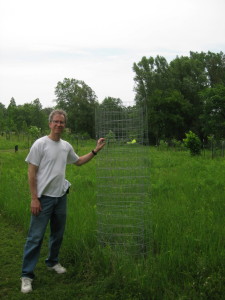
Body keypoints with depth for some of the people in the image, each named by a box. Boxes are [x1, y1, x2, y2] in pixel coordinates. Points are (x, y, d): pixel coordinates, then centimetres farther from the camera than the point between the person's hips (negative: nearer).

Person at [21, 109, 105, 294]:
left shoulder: (66, 146, 8)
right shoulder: (40, 144, -11)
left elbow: (79, 161, 25)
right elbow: (31, 172, -11)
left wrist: (95, 150, 16)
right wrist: (34, 198, -14)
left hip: (61, 196, 6)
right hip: (43, 198, -6)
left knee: (58, 234, 18)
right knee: (36, 237, -4)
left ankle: (53, 262, 38)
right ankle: (27, 275, 5)